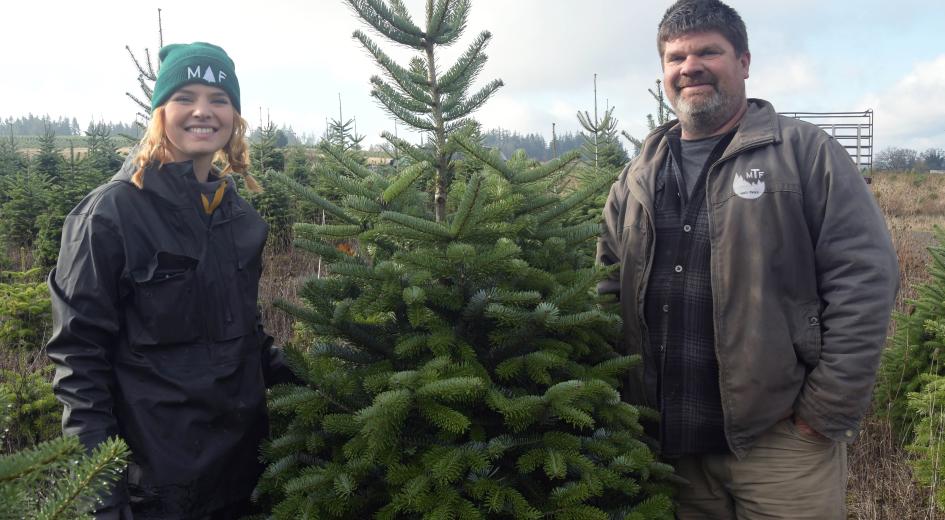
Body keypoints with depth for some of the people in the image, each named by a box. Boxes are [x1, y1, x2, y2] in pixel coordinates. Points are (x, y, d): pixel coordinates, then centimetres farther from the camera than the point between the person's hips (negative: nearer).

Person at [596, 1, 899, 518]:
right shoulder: (638, 176, 11)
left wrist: (827, 410, -12)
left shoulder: (803, 151, -3)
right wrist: (623, 401, 4)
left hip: (782, 437, -4)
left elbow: (865, 278, -9)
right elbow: (608, 286, 13)